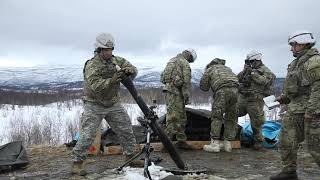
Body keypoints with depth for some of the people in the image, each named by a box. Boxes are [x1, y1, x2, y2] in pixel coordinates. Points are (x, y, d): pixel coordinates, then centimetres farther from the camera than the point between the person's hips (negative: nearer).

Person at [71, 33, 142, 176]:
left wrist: (129, 70, -28)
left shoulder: (116, 60, 0)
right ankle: (77, 163, 3)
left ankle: (130, 157, 24)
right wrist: (112, 80, -44)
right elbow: (95, 86, -30)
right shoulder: (92, 65, -17)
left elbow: (134, 70, -4)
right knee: (87, 135, -10)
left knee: (126, 130, 8)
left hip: (113, 104, 6)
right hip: (94, 106, -5)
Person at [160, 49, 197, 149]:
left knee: (181, 117, 13)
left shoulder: (172, 60, 21)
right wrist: (187, 97, -10)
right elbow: (186, 82, -12)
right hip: (175, 91, -9)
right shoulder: (185, 63, -6)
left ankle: (181, 140, 16)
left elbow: (163, 76, 21)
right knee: (173, 117, -7)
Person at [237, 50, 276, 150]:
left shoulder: (265, 70, -2)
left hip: (254, 101, -6)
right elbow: (238, 79, 11)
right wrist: (244, 71, -3)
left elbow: (263, 81, -20)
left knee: (256, 122, 2)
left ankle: (258, 141, 17)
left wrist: (253, 72, -18)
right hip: (242, 98, 6)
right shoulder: (248, 69, 16)